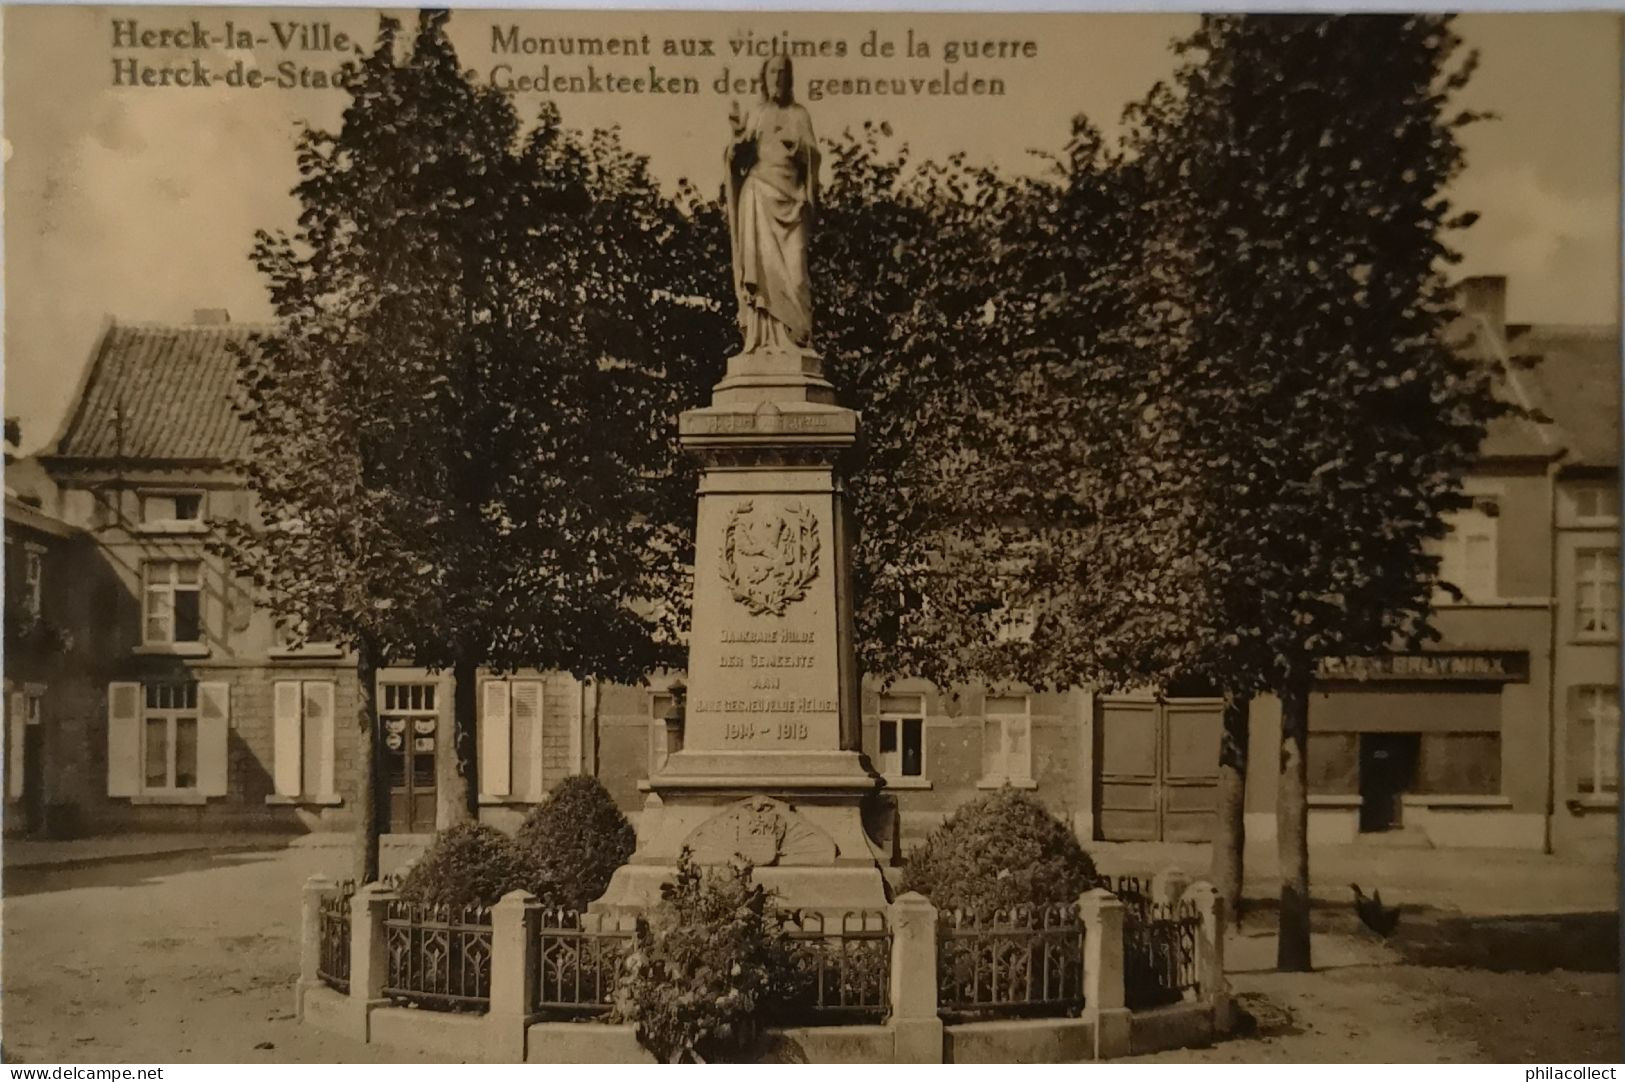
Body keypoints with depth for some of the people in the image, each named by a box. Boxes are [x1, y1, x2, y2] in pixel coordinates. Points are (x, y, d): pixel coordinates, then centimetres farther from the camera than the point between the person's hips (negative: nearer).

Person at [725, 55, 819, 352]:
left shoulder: (798, 115, 14)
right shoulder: (755, 114, 16)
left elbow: (812, 157, 4)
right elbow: (740, 158, 8)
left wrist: (795, 145, -15)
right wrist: (738, 135, -10)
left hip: (788, 196, -1)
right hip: (758, 196, 1)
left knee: (792, 265, -11)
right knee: (761, 263, -9)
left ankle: (796, 336, -12)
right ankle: (763, 337, -11)